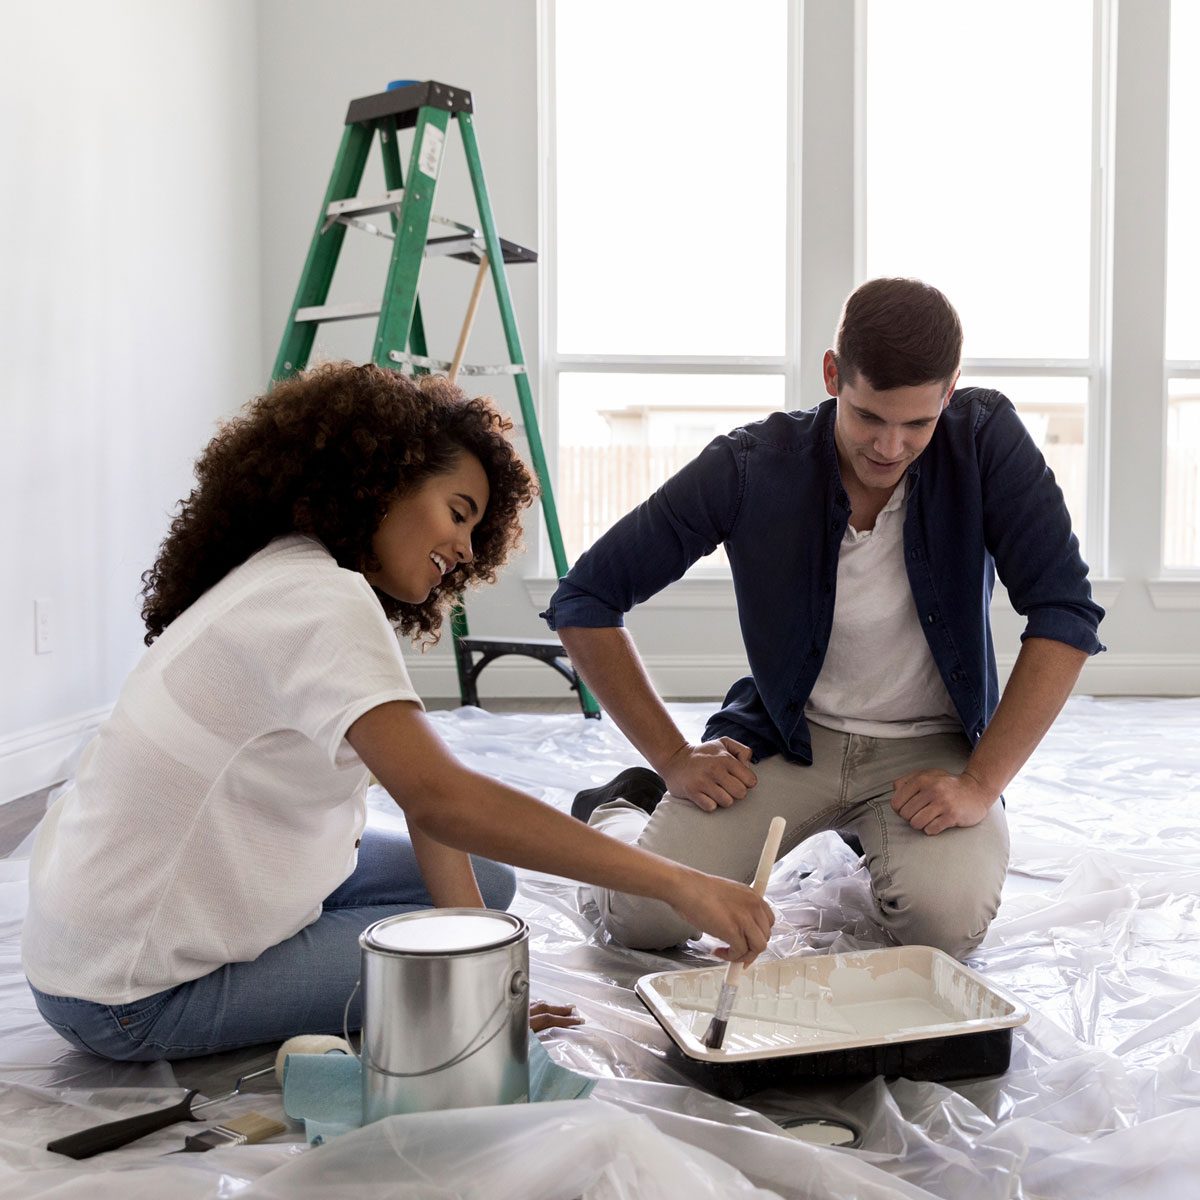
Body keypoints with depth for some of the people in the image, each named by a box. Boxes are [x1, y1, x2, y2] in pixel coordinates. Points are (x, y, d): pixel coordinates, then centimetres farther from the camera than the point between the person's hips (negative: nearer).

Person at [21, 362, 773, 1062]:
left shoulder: (284, 580, 7)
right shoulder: (321, 603, -24)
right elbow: (441, 800, -36)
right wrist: (675, 883, -35)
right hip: (134, 994, -9)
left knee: (483, 882, 10)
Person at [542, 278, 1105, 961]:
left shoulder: (986, 439, -16)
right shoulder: (752, 466, -17)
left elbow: (1065, 615, -16)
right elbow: (584, 602, -10)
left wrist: (980, 785, -23)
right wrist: (673, 758, -12)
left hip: (931, 746, 1)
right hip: (788, 736, -1)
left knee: (948, 920, -27)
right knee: (644, 915, -20)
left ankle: (875, 836, 11)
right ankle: (619, 810, 17)